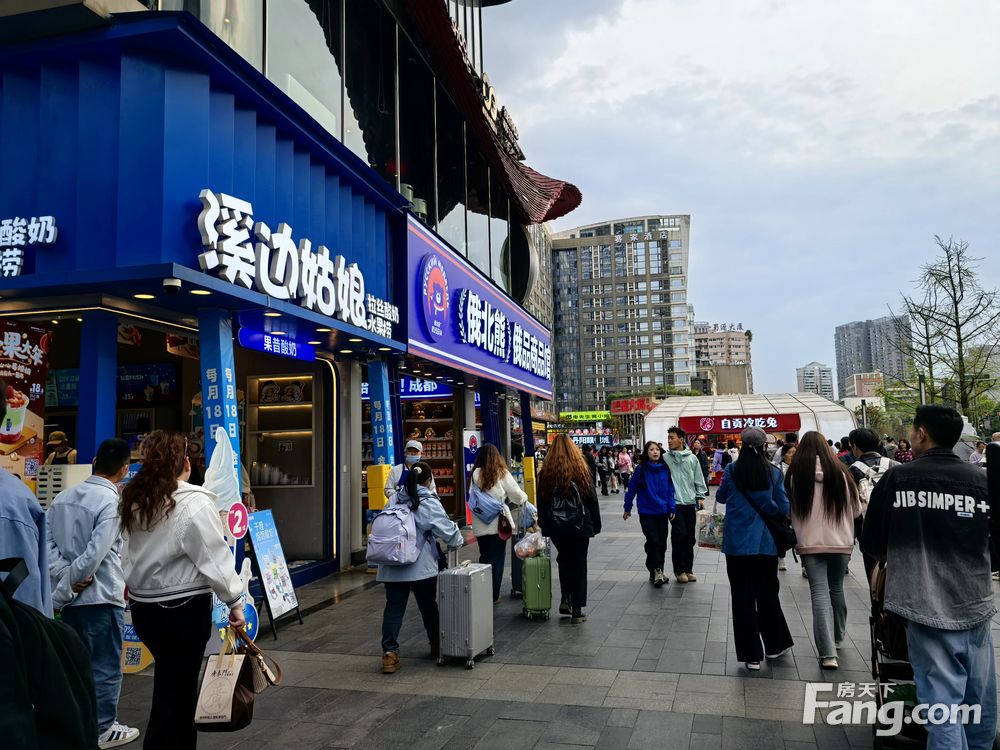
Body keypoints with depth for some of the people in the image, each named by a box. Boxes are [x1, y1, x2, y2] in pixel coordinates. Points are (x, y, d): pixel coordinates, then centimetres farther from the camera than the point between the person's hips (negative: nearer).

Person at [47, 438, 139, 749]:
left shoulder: (63, 496, 7)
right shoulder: (113, 502, -17)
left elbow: (47, 540, 3)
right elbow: (96, 553, -22)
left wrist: (65, 576, -6)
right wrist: (64, 589, -10)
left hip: (72, 597, 7)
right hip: (101, 596, -7)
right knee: (105, 666, 6)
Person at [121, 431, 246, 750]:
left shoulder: (135, 502, 6)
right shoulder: (194, 503, -16)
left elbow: (134, 554, 11)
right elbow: (215, 557, -16)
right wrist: (234, 600, -11)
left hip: (143, 605, 8)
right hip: (183, 607, -7)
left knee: (175, 684, 22)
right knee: (175, 691, 3)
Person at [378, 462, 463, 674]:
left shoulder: (394, 499, 8)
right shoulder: (428, 502, -8)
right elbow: (446, 528, -6)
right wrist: (457, 541, 13)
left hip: (392, 567, 4)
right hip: (421, 567, -4)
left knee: (394, 608, 5)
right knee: (428, 605, 14)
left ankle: (389, 653, -2)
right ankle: (436, 645, 31)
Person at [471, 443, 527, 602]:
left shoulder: (476, 474, -6)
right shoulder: (502, 474, -10)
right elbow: (517, 495, -6)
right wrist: (523, 499, 17)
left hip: (480, 525, 2)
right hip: (497, 524, -2)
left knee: (484, 558, 16)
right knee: (496, 559, 9)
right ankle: (493, 596, 12)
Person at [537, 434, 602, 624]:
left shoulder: (546, 473, -4)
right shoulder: (581, 470, -8)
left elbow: (541, 502, 3)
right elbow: (592, 499, -4)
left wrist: (544, 524, 13)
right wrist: (596, 525, 6)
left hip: (556, 527, 2)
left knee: (564, 560, 24)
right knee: (579, 565, 7)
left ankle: (565, 599, 16)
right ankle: (577, 611, 8)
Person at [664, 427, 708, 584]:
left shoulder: (692, 458, 5)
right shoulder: (665, 458, -1)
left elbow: (699, 479, 10)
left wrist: (701, 497, 4)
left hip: (690, 502, 3)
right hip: (674, 502, -3)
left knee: (690, 537, 8)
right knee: (679, 534, -9)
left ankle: (688, 569, 20)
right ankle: (679, 570, 5)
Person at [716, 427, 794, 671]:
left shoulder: (732, 470, -7)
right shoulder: (774, 472, -6)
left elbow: (720, 497, 8)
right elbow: (784, 508, -1)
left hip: (737, 543, -1)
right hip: (766, 542, 1)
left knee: (743, 597, 6)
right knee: (767, 594, 18)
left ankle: (751, 655, 11)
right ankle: (775, 645, 31)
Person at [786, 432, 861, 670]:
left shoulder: (795, 475, -9)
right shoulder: (839, 472, -5)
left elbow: (788, 511, 0)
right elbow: (856, 510, 4)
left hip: (810, 543, -2)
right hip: (840, 542, 2)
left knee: (820, 593, 0)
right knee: (836, 589, 20)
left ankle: (828, 653, -6)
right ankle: (838, 638, 38)